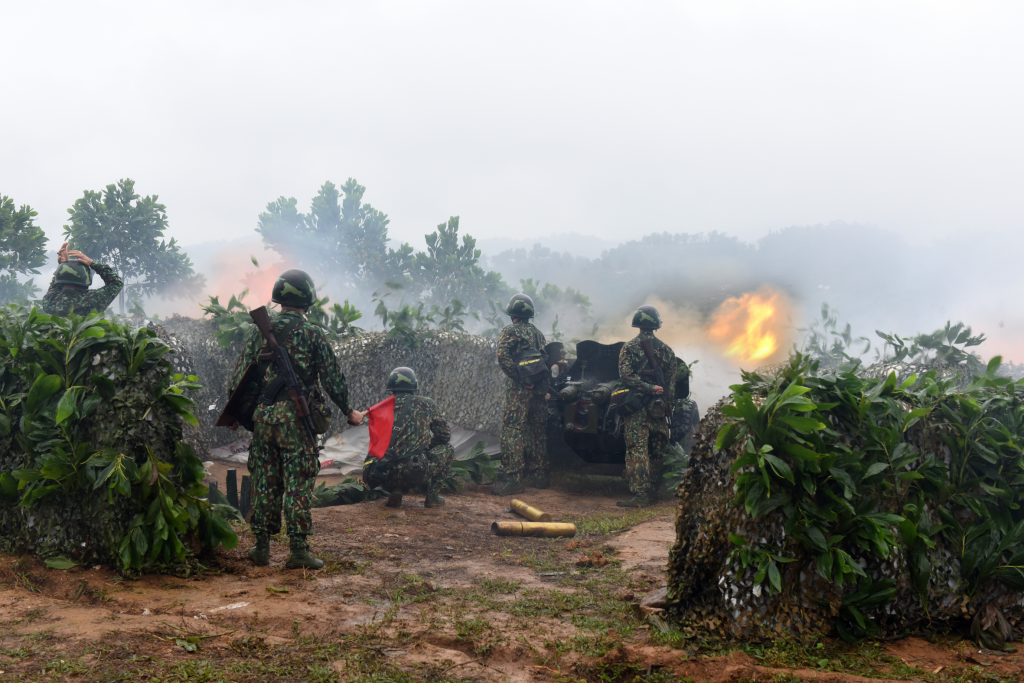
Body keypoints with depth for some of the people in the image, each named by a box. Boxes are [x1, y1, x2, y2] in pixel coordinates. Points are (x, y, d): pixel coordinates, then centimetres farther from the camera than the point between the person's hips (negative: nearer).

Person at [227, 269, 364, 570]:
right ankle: (298, 550, 1)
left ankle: (261, 547, 17)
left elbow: (240, 374, 8)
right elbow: (332, 378, 0)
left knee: (264, 482, 11)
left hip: (262, 415, 3)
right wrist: (349, 412, 12)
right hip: (296, 419, -3)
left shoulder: (260, 330, 6)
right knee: (297, 484, 0)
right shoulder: (314, 335, -3)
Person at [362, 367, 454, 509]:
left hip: (384, 478, 4)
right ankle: (433, 496, 15)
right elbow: (445, 434, 15)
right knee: (447, 449, 21)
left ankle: (395, 491, 11)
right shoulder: (426, 404, 8)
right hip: (413, 473, -4)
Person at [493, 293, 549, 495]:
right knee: (538, 431, 13)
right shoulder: (538, 333, 18)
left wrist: (518, 378, -15)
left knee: (512, 431, -6)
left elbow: (503, 356, -19)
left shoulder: (510, 331, -3)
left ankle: (514, 479, -12)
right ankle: (539, 475, 20)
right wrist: (545, 387, 17)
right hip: (539, 390, 7)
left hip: (519, 390, -7)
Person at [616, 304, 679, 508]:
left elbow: (626, 376, -16)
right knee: (656, 450, 13)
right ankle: (655, 490, 22)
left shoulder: (629, 347, -4)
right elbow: (672, 378, 7)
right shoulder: (665, 349, 7)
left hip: (637, 406, -5)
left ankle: (640, 493, -11)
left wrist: (648, 388, -12)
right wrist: (667, 402, 11)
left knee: (637, 450, -6)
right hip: (659, 407, 5)